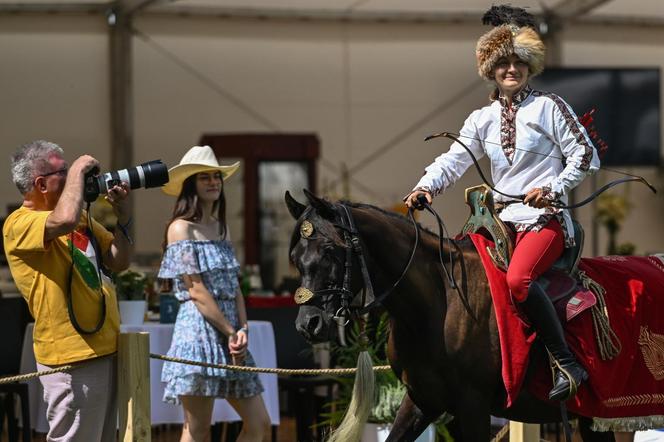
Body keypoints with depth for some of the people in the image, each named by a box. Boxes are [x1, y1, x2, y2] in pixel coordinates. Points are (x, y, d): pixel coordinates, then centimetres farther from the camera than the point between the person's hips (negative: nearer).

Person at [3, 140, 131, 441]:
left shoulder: (81, 217, 15)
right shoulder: (19, 224, -13)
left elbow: (118, 262, 18)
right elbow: (65, 220, -33)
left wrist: (122, 218, 3)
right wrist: (78, 171, -18)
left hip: (104, 349, 9)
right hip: (72, 356, -9)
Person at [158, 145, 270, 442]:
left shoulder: (221, 229, 17)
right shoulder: (181, 228, -6)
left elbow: (235, 287, 14)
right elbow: (196, 291, -12)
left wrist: (243, 330, -2)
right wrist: (231, 332, -12)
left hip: (230, 333, 8)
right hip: (199, 328, -8)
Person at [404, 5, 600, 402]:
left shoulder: (549, 107, 2)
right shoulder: (482, 120, 15)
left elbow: (586, 157, 0)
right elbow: (454, 160, 4)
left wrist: (553, 188, -14)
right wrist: (426, 187, -14)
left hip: (545, 218, -6)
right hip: (501, 220, 6)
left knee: (517, 278, -32)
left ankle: (567, 364, -29)